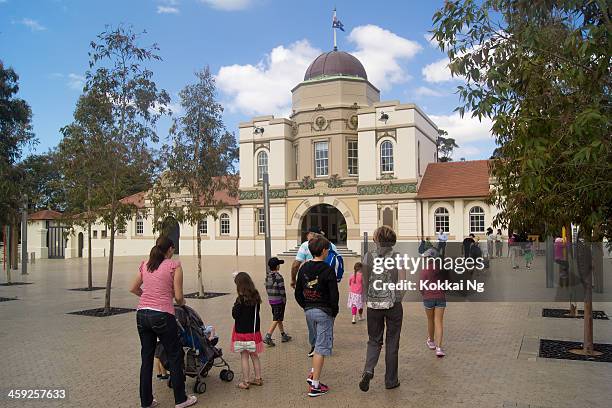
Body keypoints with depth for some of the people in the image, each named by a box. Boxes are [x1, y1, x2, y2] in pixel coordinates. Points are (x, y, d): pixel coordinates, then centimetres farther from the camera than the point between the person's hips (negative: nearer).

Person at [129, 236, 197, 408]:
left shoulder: (145, 264, 11)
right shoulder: (174, 265, -5)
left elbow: (133, 288, 18)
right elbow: (178, 297, -7)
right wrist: (181, 302, 14)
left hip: (142, 314, 6)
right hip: (162, 315, -5)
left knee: (146, 358, 15)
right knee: (175, 356, 9)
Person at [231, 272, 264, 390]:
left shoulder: (240, 300, -20)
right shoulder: (256, 297, 0)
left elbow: (235, 315, -17)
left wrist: (234, 308, 1)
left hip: (242, 331, -6)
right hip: (254, 330, 6)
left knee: (244, 357, 4)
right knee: (254, 356, 17)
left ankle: (245, 382, 11)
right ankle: (258, 378, 26)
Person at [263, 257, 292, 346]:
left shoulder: (268, 276, 4)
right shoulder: (279, 277, -18)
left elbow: (267, 288, 10)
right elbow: (282, 290, -17)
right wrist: (284, 300, -7)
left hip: (271, 300, 8)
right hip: (279, 300, -8)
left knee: (278, 318, 18)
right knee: (276, 319, -3)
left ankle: (283, 335, 28)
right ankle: (267, 337, -9)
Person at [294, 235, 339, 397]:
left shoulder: (303, 269, 3)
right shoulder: (328, 270, -15)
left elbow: (298, 293, 8)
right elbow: (334, 295, -15)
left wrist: (306, 307, 16)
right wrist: (334, 312, -1)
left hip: (308, 311, 6)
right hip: (323, 312, -6)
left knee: (319, 343, 25)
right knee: (321, 347, 1)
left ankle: (313, 373, 20)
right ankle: (315, 385, 5)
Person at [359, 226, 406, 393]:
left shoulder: (368, 257, -3)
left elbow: (364, 283, 0)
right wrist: (398, 299, 9)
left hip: (374, 304, 1)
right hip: (394, 305, -1)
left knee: (374, 341, 15)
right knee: (392, 343, 12)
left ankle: (368, 370, -7)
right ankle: (390, 380, 20)